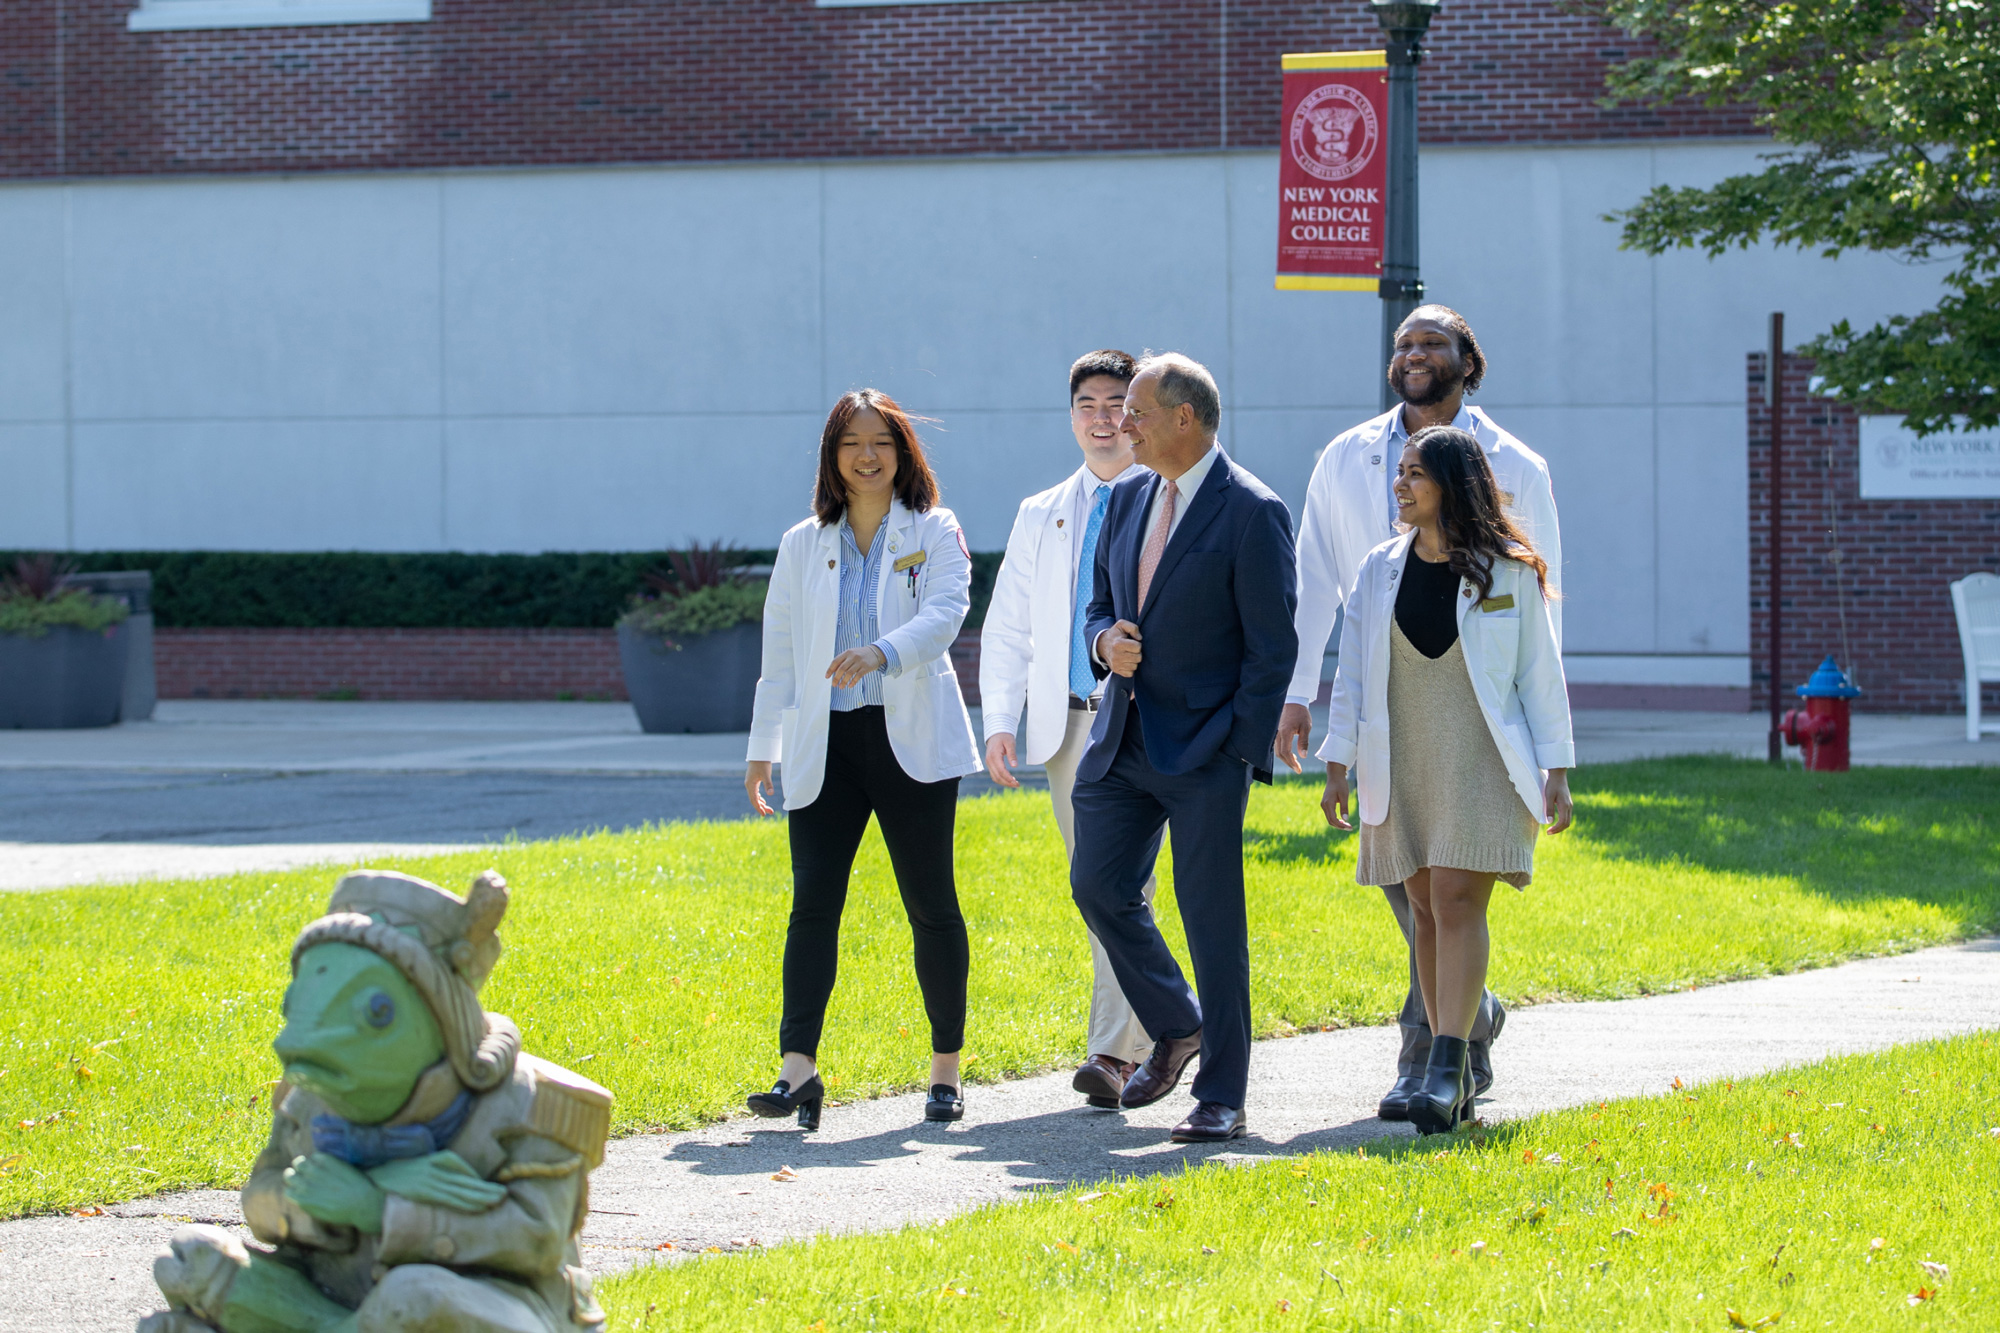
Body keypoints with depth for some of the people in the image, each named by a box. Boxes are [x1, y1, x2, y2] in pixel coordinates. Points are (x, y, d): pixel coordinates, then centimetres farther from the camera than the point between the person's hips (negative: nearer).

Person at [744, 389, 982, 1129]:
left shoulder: (935, 533, 3)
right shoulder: (803, 545, 12)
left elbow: (944, 612, -14)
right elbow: (780, 651, 15)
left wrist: (880, 653, -32)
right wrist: (762, 747, 11)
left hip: (911, 738, -2)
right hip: (826, 743, 2)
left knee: (930, 903, 2)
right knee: (812, 899, -10)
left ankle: (946, 1071, 11)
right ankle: (798, 1067, -18)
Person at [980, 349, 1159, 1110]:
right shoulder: (1040, 518, 17)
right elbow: (1006, 629, 15)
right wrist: (1000, 721, 2)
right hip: (1067, 725, 5)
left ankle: (1112, 1055, -20)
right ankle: (1150, 1035, 21)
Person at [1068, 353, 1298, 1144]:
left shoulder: (1252, 513, -11)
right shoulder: (1127, 500, 11)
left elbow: (1273, 647, -11)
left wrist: (1244, 755, -14)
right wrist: (1105, 641, -4)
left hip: (1205, 748, -7)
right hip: (1123, 738, 7)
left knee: (1212, 916, -4)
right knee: (1098, 884, 2)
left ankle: (1220, 1099, 2)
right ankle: (1176, 1028, 24)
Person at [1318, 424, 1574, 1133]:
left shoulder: (1509, 572, -2)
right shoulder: (1380, 571, 8)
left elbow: (1541, 674, 0)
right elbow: (1352, 673, 10)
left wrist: (1557, 772, -3)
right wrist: (1337, 766, 4)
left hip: (1480, 763, -4)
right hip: (1403, 767, 4)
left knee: (1457, 902, -14)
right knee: (1427, 910, 5)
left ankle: (1447, 1070, -20)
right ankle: (1454, 1074, 12)